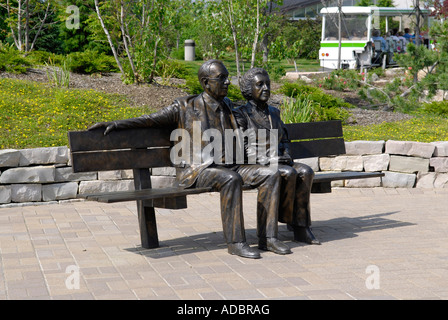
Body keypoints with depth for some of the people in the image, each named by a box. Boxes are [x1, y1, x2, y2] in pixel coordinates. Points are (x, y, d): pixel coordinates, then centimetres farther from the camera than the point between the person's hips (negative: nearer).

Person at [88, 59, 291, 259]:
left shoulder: (228, 107, 18)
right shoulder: (186, 107, 1)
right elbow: (151, 120, 2)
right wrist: (116, 124, -5)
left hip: (227, 166, 6)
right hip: (196, 170, -6)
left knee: (270, 175, -13)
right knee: (231, 180, -36)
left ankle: (267, 238, -14)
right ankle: (235, 242, -28)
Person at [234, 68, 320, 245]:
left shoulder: (274, 112, 20)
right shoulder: (241, 114, 0)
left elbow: (284, 139, 24)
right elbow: (242, 148, -8)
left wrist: (286, 155, 1)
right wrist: (267, 159, -18)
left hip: (277, 161, 6)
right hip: (255, 165, -6)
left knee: (306, 172, -23)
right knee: (289, 173, -32)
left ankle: (301, 227, -25)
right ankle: (287, 220, -16)